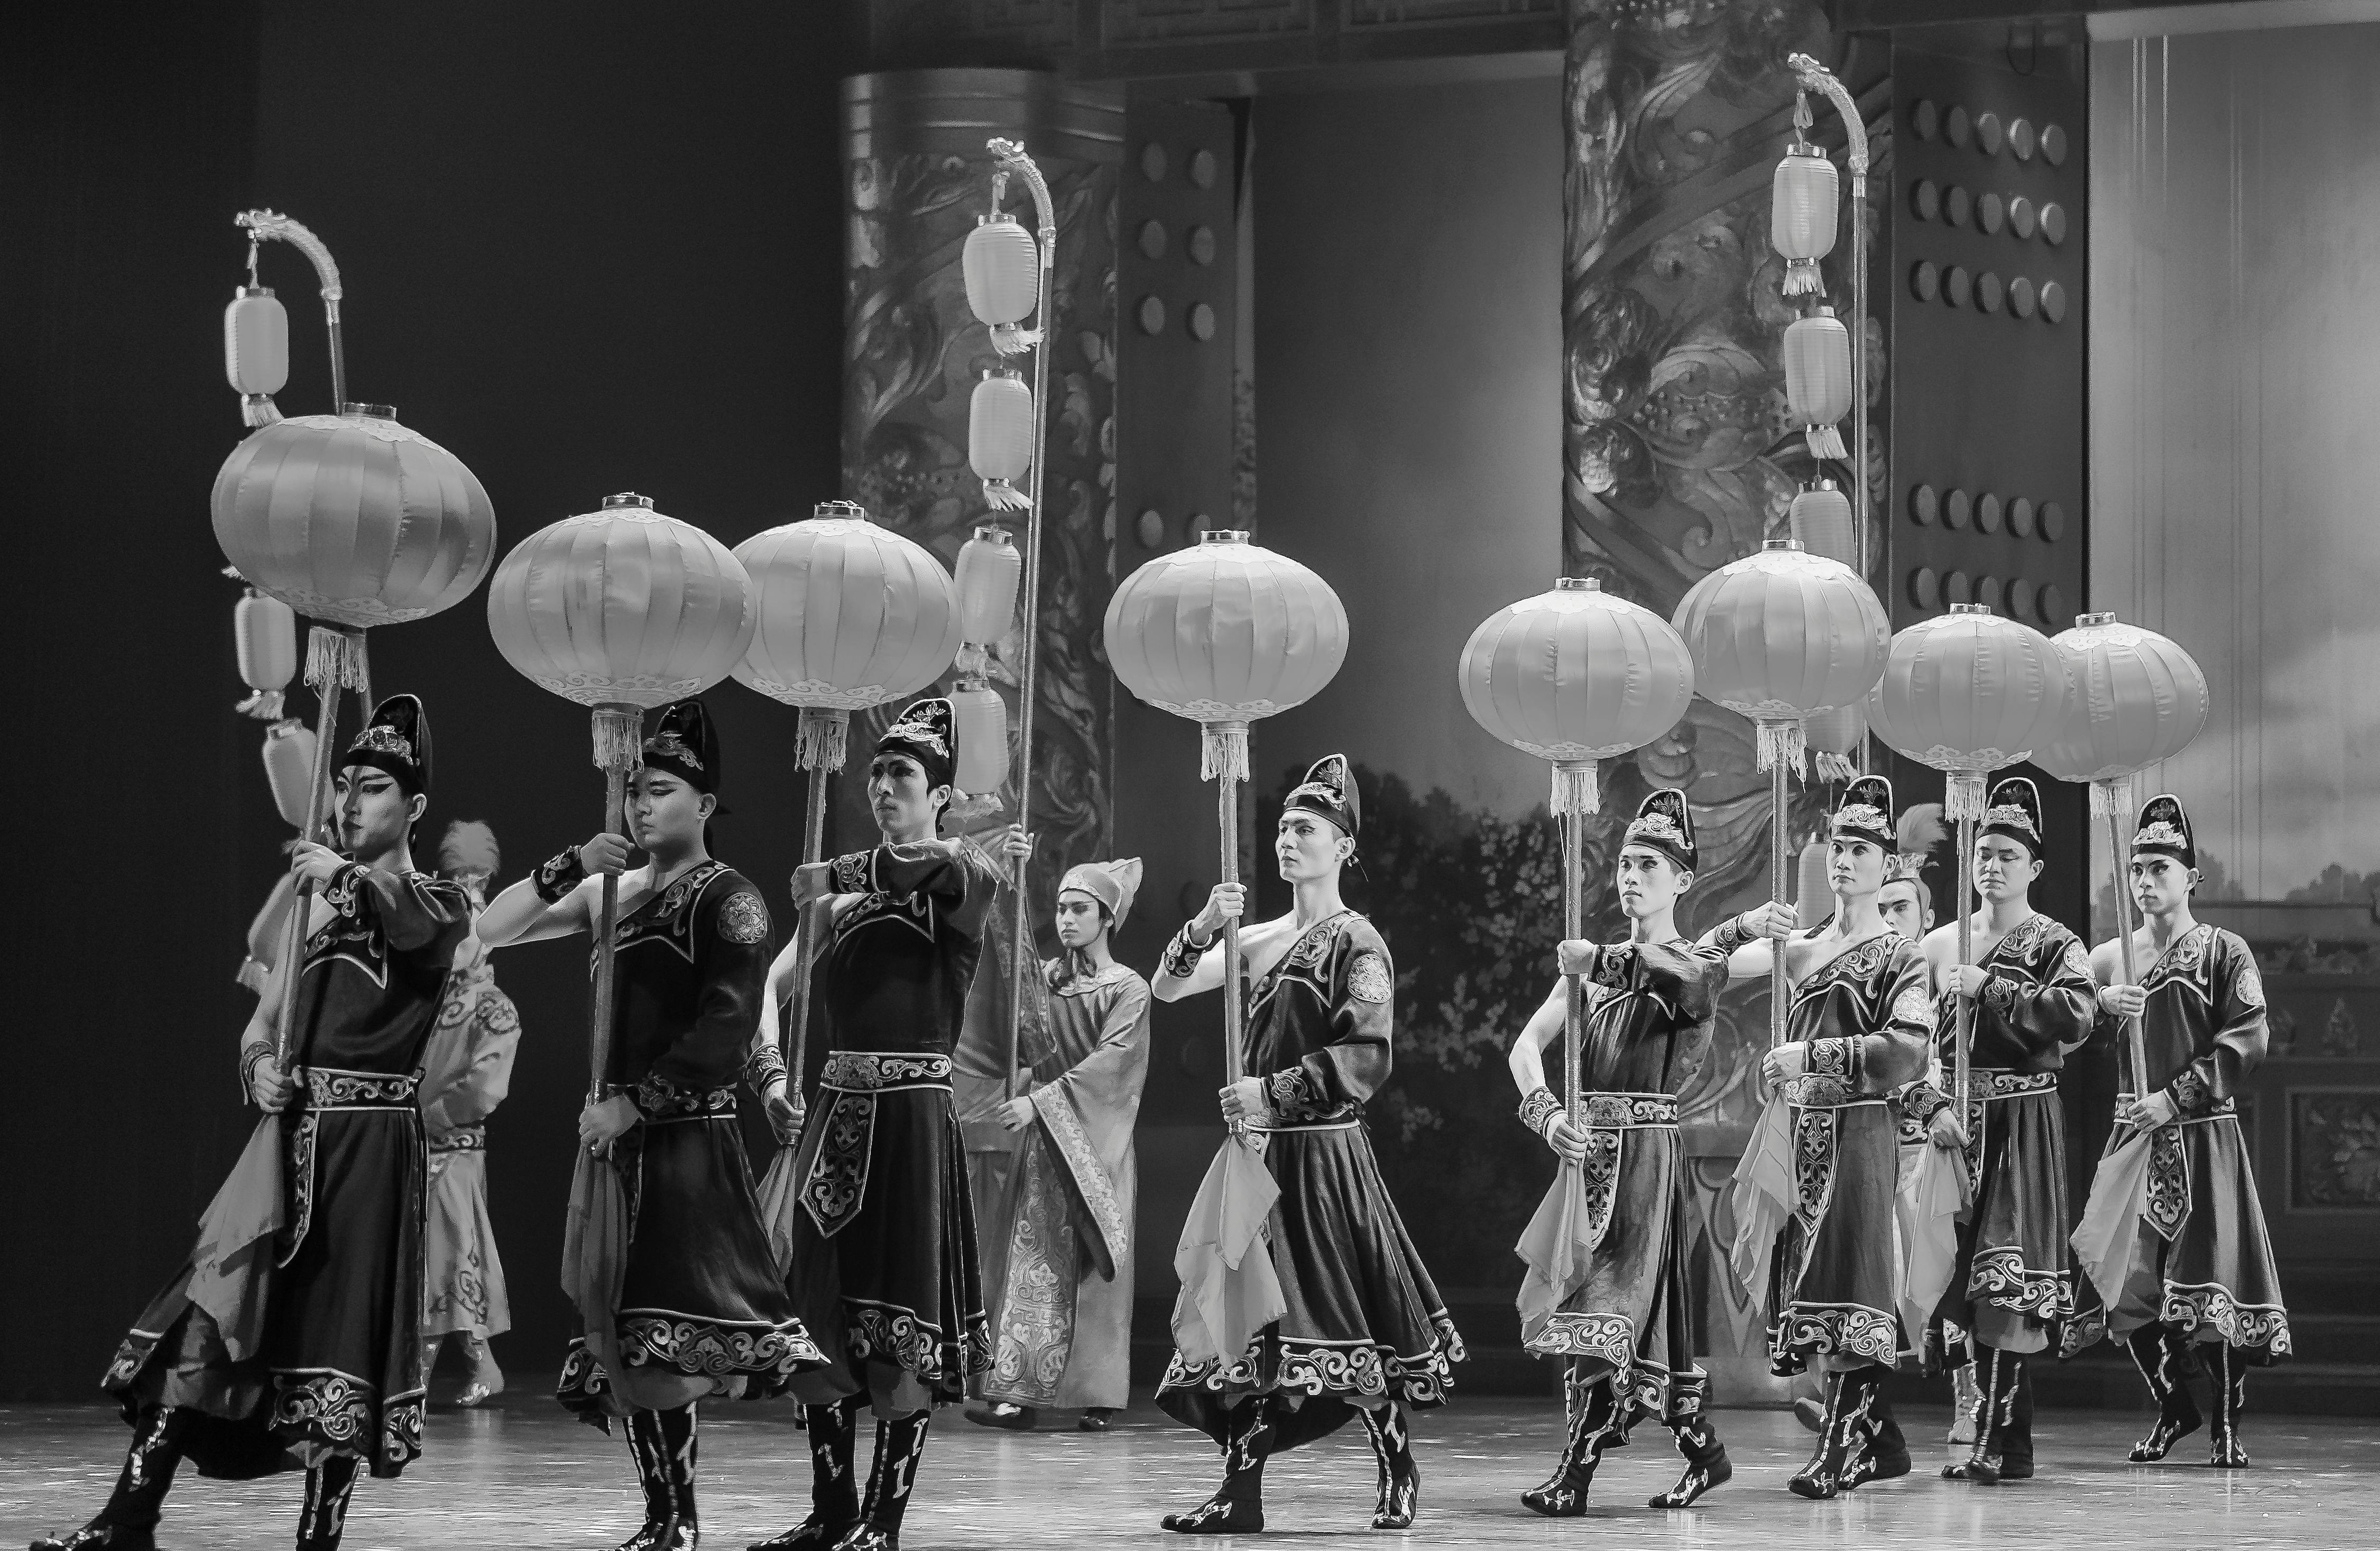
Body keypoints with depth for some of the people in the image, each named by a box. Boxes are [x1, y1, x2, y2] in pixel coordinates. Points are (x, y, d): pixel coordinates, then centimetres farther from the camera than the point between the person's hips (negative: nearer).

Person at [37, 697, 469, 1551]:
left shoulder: (434, 900, 2)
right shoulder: (318, 896, 18)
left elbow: (408, 923, -24)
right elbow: (262, 1020, 16)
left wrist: (349, 878, -45)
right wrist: (261, 1063, -7)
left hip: (372, 1136, -5)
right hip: (293, 1129, 5)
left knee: (344, 1322, -5)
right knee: (210, 1306, -3)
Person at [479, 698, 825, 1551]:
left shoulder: (727, 898, -4)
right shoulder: (616, 890, 15)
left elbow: (726, 1031, -15)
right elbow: (488, 932, 13)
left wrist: (634, 1103, -19)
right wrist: (568, 869, -2)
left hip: (687, 1139, -7)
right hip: (616, 1136, 7)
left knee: (654, 1345, -15)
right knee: (619, 1344, 5)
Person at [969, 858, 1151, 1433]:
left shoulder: (1128, 990, -2)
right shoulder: (1042, 978, 12)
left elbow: (1108, 1062, -15)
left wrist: (1041, 1102, -25)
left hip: (1096, 1143, -3)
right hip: (1043, 1144, 3)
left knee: (1092, 1269, -1)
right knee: (1034, 1262, -4)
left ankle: (1098, 1395, 5)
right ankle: (1020, 1394, -8)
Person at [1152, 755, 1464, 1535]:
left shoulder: (1356, 944, -7)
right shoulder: (1260, 941, 13)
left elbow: (1370, 1057, -17)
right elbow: (1167, 987, 7)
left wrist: (1276, 1093, -19)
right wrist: (1203, 929, -12)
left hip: (1324, 1154, -6)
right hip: (1260, 1152, 6)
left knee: (1347, 1320, -2)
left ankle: (1399, 1476, 12)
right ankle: (1240, 1493, 3)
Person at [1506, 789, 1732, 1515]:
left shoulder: (1701, 965, 1)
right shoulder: (1592, 966, 15)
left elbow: (1682, 983, -27)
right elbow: (1527, 1047, 4)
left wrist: (1598, 960, -21)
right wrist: (1546, 1113, -14)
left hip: (1653, 1155, -5)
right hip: (1590, 1152, 5)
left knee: (1609, 1303, -12)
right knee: (1647, 1307, 7)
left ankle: (1576, 1472, -15)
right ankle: (1702, 1452, 20)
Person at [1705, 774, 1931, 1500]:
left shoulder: (1898, 957, 0)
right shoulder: (1799, 947, 17)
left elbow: (1907, 1051, -15)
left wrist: (1813, 1053, -17)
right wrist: (1746, 924, -4)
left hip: (1856, 1133, -6)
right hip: (1795, 1133, 6)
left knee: (1847, 1283, -12)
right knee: (1805, 1286, 6)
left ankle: (1841, 1446, -15)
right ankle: (1879, 1440, 14)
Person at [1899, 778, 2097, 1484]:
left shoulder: (2055, 945, 1)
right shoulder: (1940, 946, 13)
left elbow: (2076, 1015, -19)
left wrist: (1989, 989, -16)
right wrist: (1930, 1107, -8)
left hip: (2023, 1125, -5)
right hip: (1957, 1123, 5)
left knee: (2007, 1273, -13)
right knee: (1965, 1273, 5)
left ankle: (1999, 1443, -14)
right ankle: (2003, 1439, 13)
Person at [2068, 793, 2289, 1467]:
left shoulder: (2224, 952, 0)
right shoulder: (2108, 958, 11)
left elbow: (2247, 1041, -9)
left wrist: (2176, 1097, -14)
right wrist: (2102, 1004, -11)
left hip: (2204, 1134, -4)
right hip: (2133, 1134, 4)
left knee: (2213, 1273, -7)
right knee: (2127, 1278, -2)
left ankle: (2226, 1423, 3)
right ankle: (2173, 1407, 16)